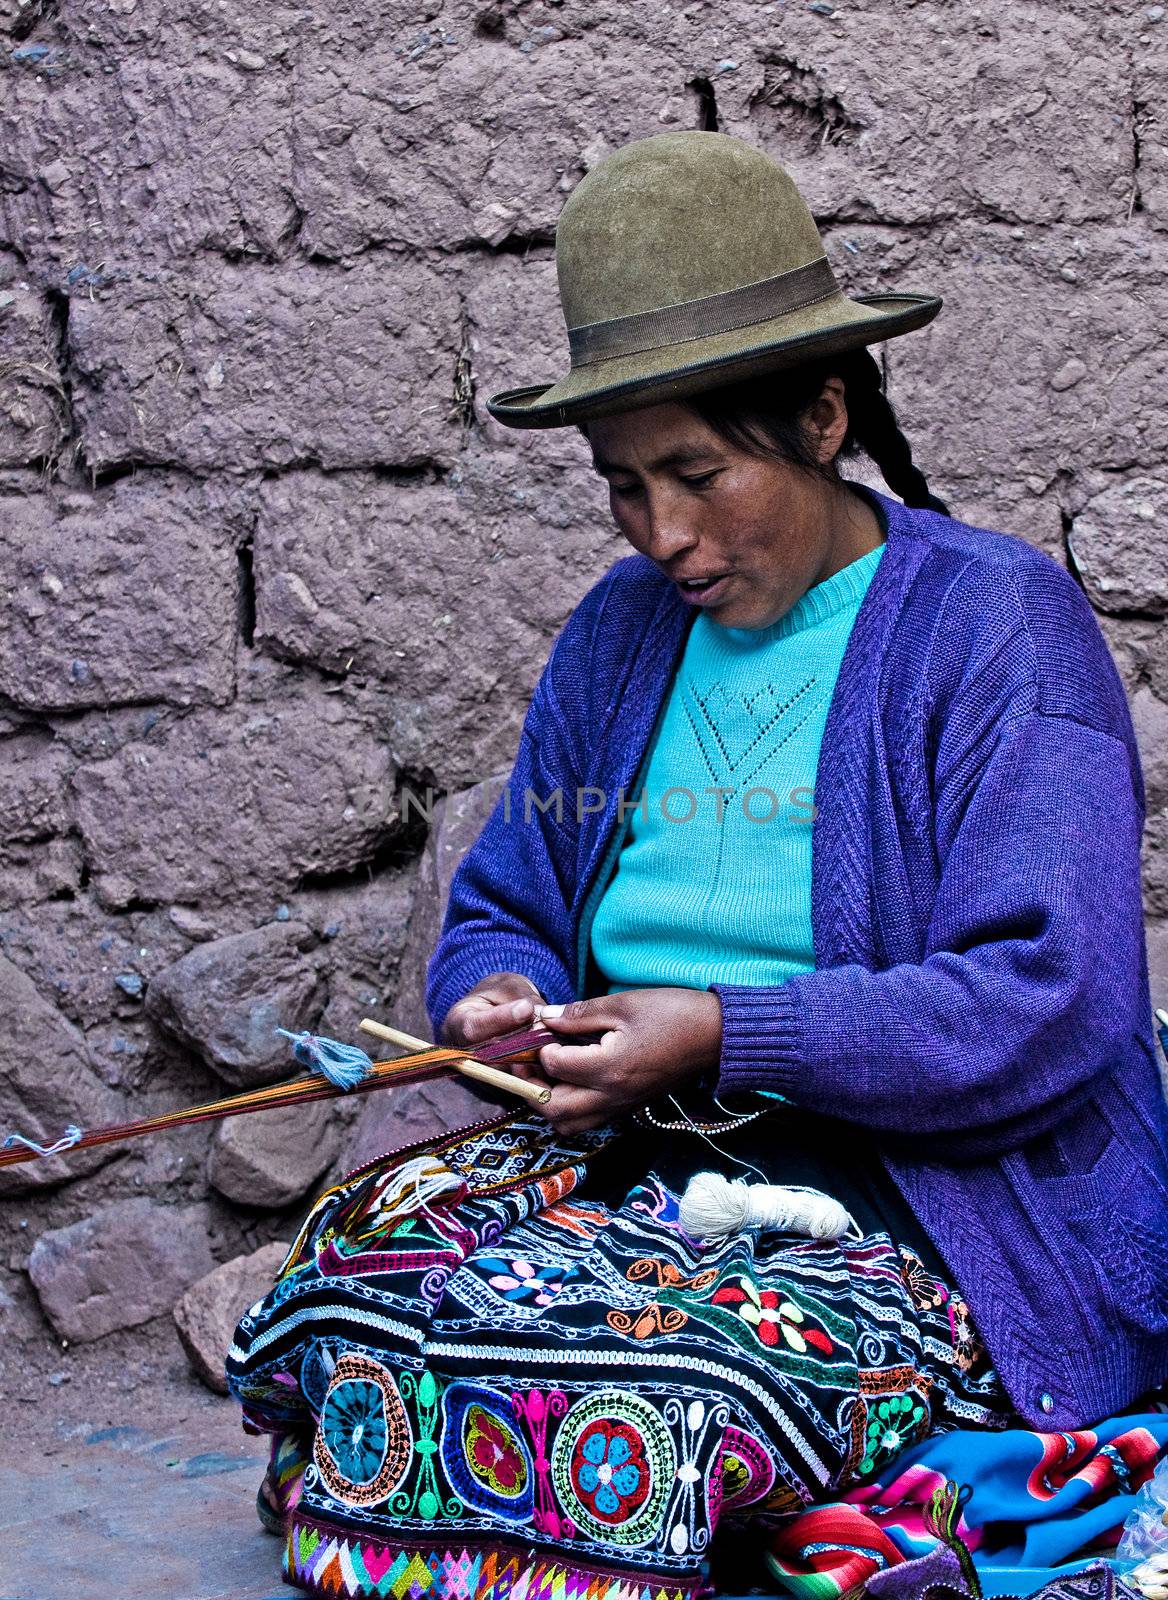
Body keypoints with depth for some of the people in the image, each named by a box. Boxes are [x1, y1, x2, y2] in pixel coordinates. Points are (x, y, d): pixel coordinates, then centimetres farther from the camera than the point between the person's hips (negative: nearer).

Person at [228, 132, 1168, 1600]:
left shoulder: (1003, 626, -6)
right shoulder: (622, 629, 14)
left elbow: (1050, 1007, -15)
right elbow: (504, 903, 22)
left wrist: (728, 1033, -20)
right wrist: (497, 998, -3)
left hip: (931, 1214, -5)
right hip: (635, 1164, 6)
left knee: (627, 1387, -33)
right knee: (349, 1276, -22)